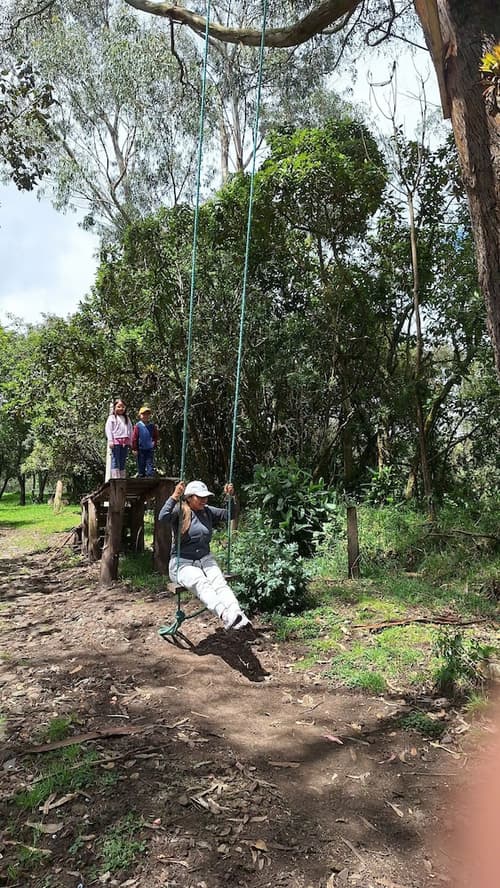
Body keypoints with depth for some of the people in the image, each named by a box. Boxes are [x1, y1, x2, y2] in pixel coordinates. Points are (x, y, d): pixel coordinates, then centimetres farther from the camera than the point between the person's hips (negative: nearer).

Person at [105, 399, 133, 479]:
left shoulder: (127, 418, 21)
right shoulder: (112, 417, 5)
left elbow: (130, 430, 20)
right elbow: (108, 429, -2)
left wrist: (130, 441, 12)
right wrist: (110, 441, -12)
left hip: (125, 442, 5)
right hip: (116, 441, -5)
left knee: (123, 460, 7)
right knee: (115, 460, -7)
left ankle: (123, 477, 9)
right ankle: (115, 477, -9)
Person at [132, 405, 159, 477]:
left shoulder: (152, 426, 4)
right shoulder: (138, 426, -4)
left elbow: (155, 436, 15)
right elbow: (134, 438, -3)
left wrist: (154, 443, 2)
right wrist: (134, 449, -5)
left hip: (150, 449, 2)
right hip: (141, 449, -1)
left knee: (150, 464, -3)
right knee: (141, 465, 7)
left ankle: (150, 477, -2)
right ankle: (141, 477, 17)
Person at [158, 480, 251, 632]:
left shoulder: (208, 511, 12)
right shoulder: (180, 511, -5)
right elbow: (162, 517, -25)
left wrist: (231, 497, -1)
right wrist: (174, 497, -33)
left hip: (205, 559, 5)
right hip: (182, 563, -5)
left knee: (220, 582, -28)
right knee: (202, 583, -36)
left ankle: (237, 616, -49)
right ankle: (226, 617, -57)